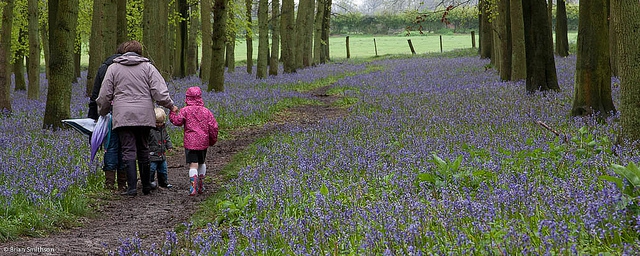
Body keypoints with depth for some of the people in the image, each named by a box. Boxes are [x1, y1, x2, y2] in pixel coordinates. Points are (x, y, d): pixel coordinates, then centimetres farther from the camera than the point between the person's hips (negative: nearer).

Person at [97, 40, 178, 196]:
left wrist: (102, 113, 22)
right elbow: (159, 92, -2)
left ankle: (132, 187, -11)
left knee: (129, 152, -3)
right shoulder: (148, 67, 7)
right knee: (143, 151, 12)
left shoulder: (114, 68, 9)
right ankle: (146, 186, 17)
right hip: (144, 116, 1)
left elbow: (105, 95, 8)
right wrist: (171, 106, 11)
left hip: (123, 117, -1)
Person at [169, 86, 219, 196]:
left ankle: (193, 188, -26)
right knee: (201, 163, 21)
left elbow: (177, 121, -10)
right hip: (203, 142, 4)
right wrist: (213, 140, 16)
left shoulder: (185, 110, -5)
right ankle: (201, 186, 27)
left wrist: (172, 113, 9)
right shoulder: (206, 111, 5)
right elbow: (213, 126, 3)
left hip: (190, 142, -4)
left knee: (193, 164, -9)